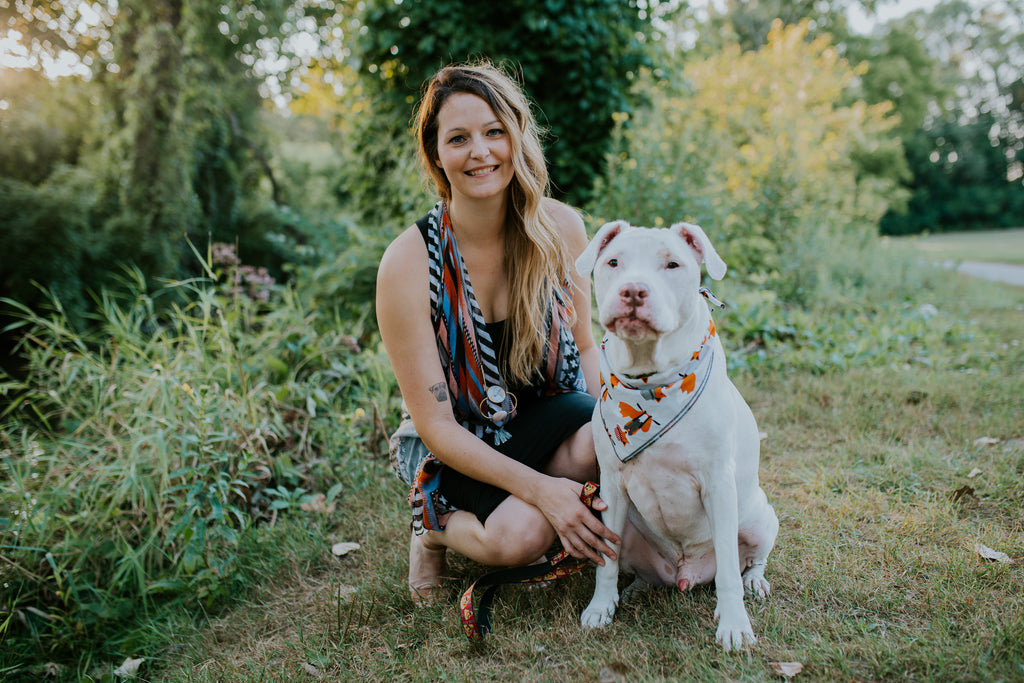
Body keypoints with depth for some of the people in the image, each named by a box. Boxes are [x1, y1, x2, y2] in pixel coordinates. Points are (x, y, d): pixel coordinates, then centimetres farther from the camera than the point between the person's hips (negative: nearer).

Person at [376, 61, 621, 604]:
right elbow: (435, 424, -18)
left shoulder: (560, 228, -10)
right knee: (521, 534, -31)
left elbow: (585, 347, 3)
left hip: (547, 411, 3)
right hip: (453, 446, -2)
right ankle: (435, 524, 4)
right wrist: (539, 488, -30)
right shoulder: (409, 263, -21)